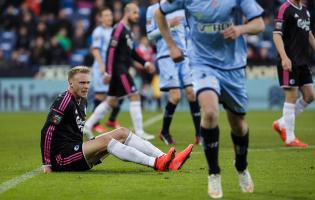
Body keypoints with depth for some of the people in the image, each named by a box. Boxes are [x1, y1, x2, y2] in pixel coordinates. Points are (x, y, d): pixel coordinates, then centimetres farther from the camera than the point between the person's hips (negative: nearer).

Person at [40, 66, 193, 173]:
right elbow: (47, 131, -20)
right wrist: (46, 164, -22)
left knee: (122, 133, -1)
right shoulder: (64, 101, -15)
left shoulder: (82, 101, 14)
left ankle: (166, 160, -15)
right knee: (105, 139, -30)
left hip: (76, 150, 10)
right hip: (62, 157, -10)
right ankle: (156, 163, -39)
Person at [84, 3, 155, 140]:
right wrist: (108, 72, -21)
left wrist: (145, 64, 17)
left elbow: (132, 52, 25)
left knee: (111, 102, 13)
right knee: (134, 97, -9)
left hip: (122, 70, 10)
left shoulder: (128, 30, 16)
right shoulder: (119, 29, -13)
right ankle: (139, 132, -7)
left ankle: (87, 126, 18)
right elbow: (111, 50, -18)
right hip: (118, 69, -10)